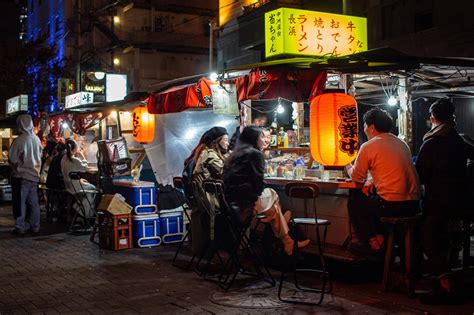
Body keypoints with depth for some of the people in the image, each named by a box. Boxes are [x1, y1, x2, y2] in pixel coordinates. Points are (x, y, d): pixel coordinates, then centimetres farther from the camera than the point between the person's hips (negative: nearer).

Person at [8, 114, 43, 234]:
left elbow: (11, 159, -10)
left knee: (20, 202, 2)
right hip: (34, 175, 5)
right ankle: (35, 226, 16)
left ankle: (20, 227, 3)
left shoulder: (19, 140, -16)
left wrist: (15, 165, 9)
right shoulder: (37, 139, 0)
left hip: (21, 175, -5)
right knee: (33, 201, 11)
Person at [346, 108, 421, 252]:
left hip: (392, 207, -7)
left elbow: (357, 178, 3)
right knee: (371, 195, 31)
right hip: (413, 205, 7)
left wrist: (349, 167, 23)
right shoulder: (402, 144, 16)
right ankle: (381, 238, 29)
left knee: (354, 202, 17)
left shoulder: (368, 146, -6)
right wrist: (372, 181, 19)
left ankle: (374, 243, 19)